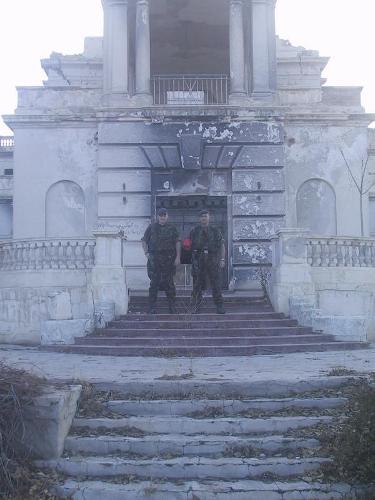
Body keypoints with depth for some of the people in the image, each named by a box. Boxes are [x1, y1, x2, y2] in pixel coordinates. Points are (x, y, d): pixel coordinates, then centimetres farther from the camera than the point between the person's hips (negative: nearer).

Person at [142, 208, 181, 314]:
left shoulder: (172, 228, 9)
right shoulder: (151, 227, 9)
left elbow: (177, 243, 6)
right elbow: (144, 241, 11)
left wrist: (178, 257, -4)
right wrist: (146, 253, -3)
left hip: (169, 260, 1)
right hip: (154, 259, 0)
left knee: (169, 283, 2)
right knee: (154, 283, -3)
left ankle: (172, 308, 10)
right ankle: (152, 308, 0)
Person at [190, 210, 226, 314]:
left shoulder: (216, 231, 10)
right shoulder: (195, 231, 10)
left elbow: (222, 246, 7)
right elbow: (190, 246, 12)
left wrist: (222, 259, -3)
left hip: (213, 261, 0)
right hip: (199, 261, 0)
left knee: (216, 284, -4)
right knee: (198, 285, 2)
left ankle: (219, 306, 1)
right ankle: (196, 306, 10)